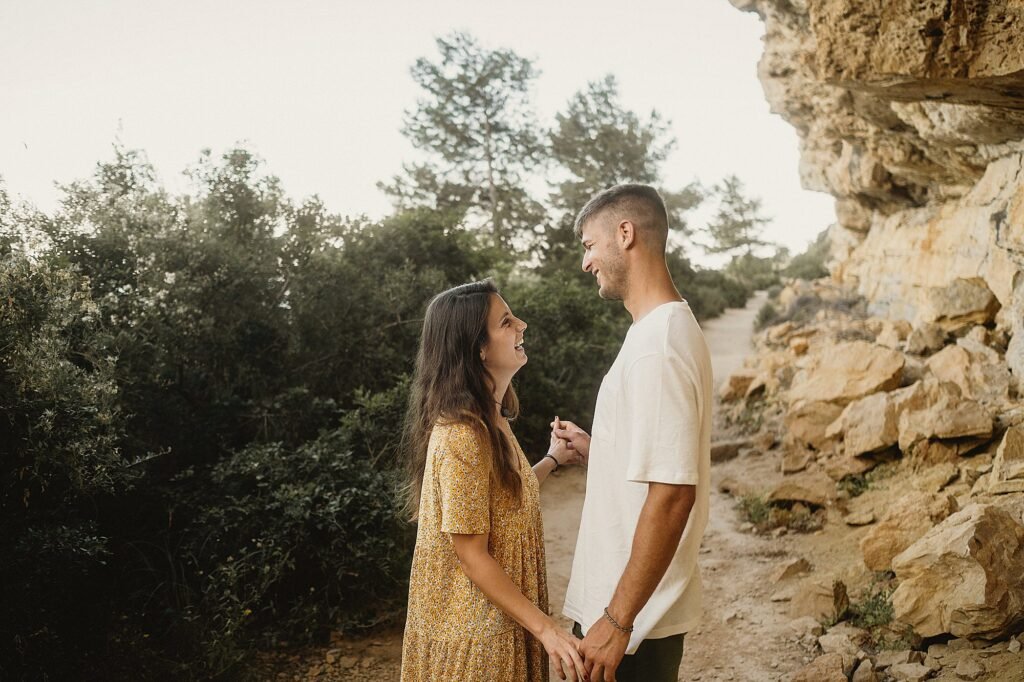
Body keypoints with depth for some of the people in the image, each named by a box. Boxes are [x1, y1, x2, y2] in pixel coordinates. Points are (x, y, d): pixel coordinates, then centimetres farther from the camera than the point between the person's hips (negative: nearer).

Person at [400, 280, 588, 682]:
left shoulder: (490, 420, 4)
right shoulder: (462, 435, -26)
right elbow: (473, 556, -24)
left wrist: (552, 461, 18)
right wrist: (546, 629, -23)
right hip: (475, 626, -9)